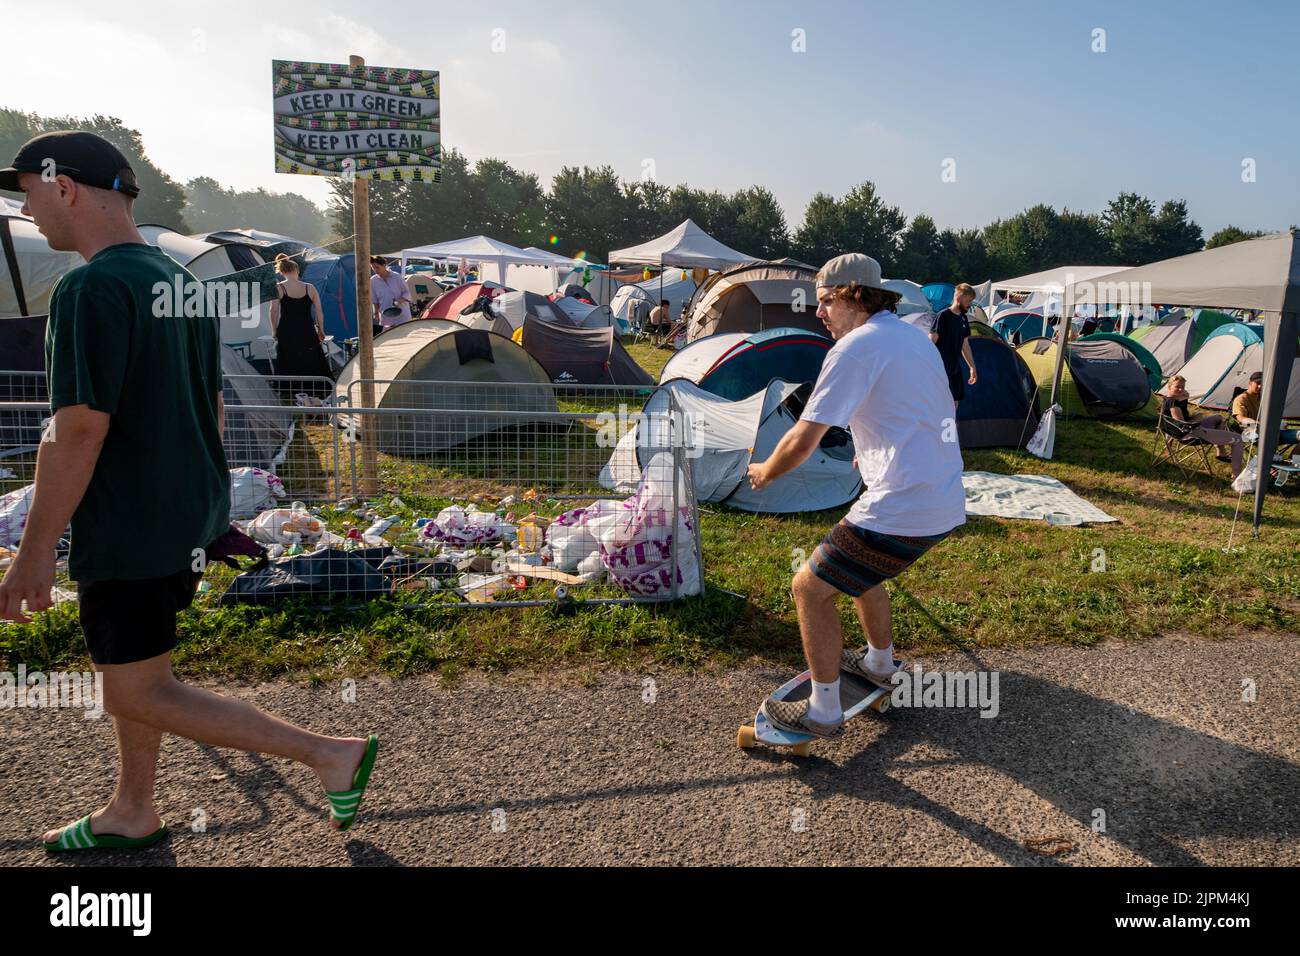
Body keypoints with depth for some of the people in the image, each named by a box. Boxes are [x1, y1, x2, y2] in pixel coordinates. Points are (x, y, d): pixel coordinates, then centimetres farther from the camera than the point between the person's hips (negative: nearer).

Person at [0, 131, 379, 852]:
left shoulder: (91, 290, -19)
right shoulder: (182, 281, 8)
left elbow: (79, 431, -22)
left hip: (128, 534, -9)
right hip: (194, 519, 9)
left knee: (137, 693, 4)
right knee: (132, 668, 22)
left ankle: (330, 754, 4)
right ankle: (131, 815, 38)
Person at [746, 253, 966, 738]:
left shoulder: (855, 347, -14)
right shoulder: (916, 336, 15)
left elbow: (801, 443, -15)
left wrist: (764, 472, 3)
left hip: (901, 510, -10)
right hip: (945, 501, 10)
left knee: (811, 588, 2)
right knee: (855, 568, 30)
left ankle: (823, 712, 12)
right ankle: (879, 663, 47)